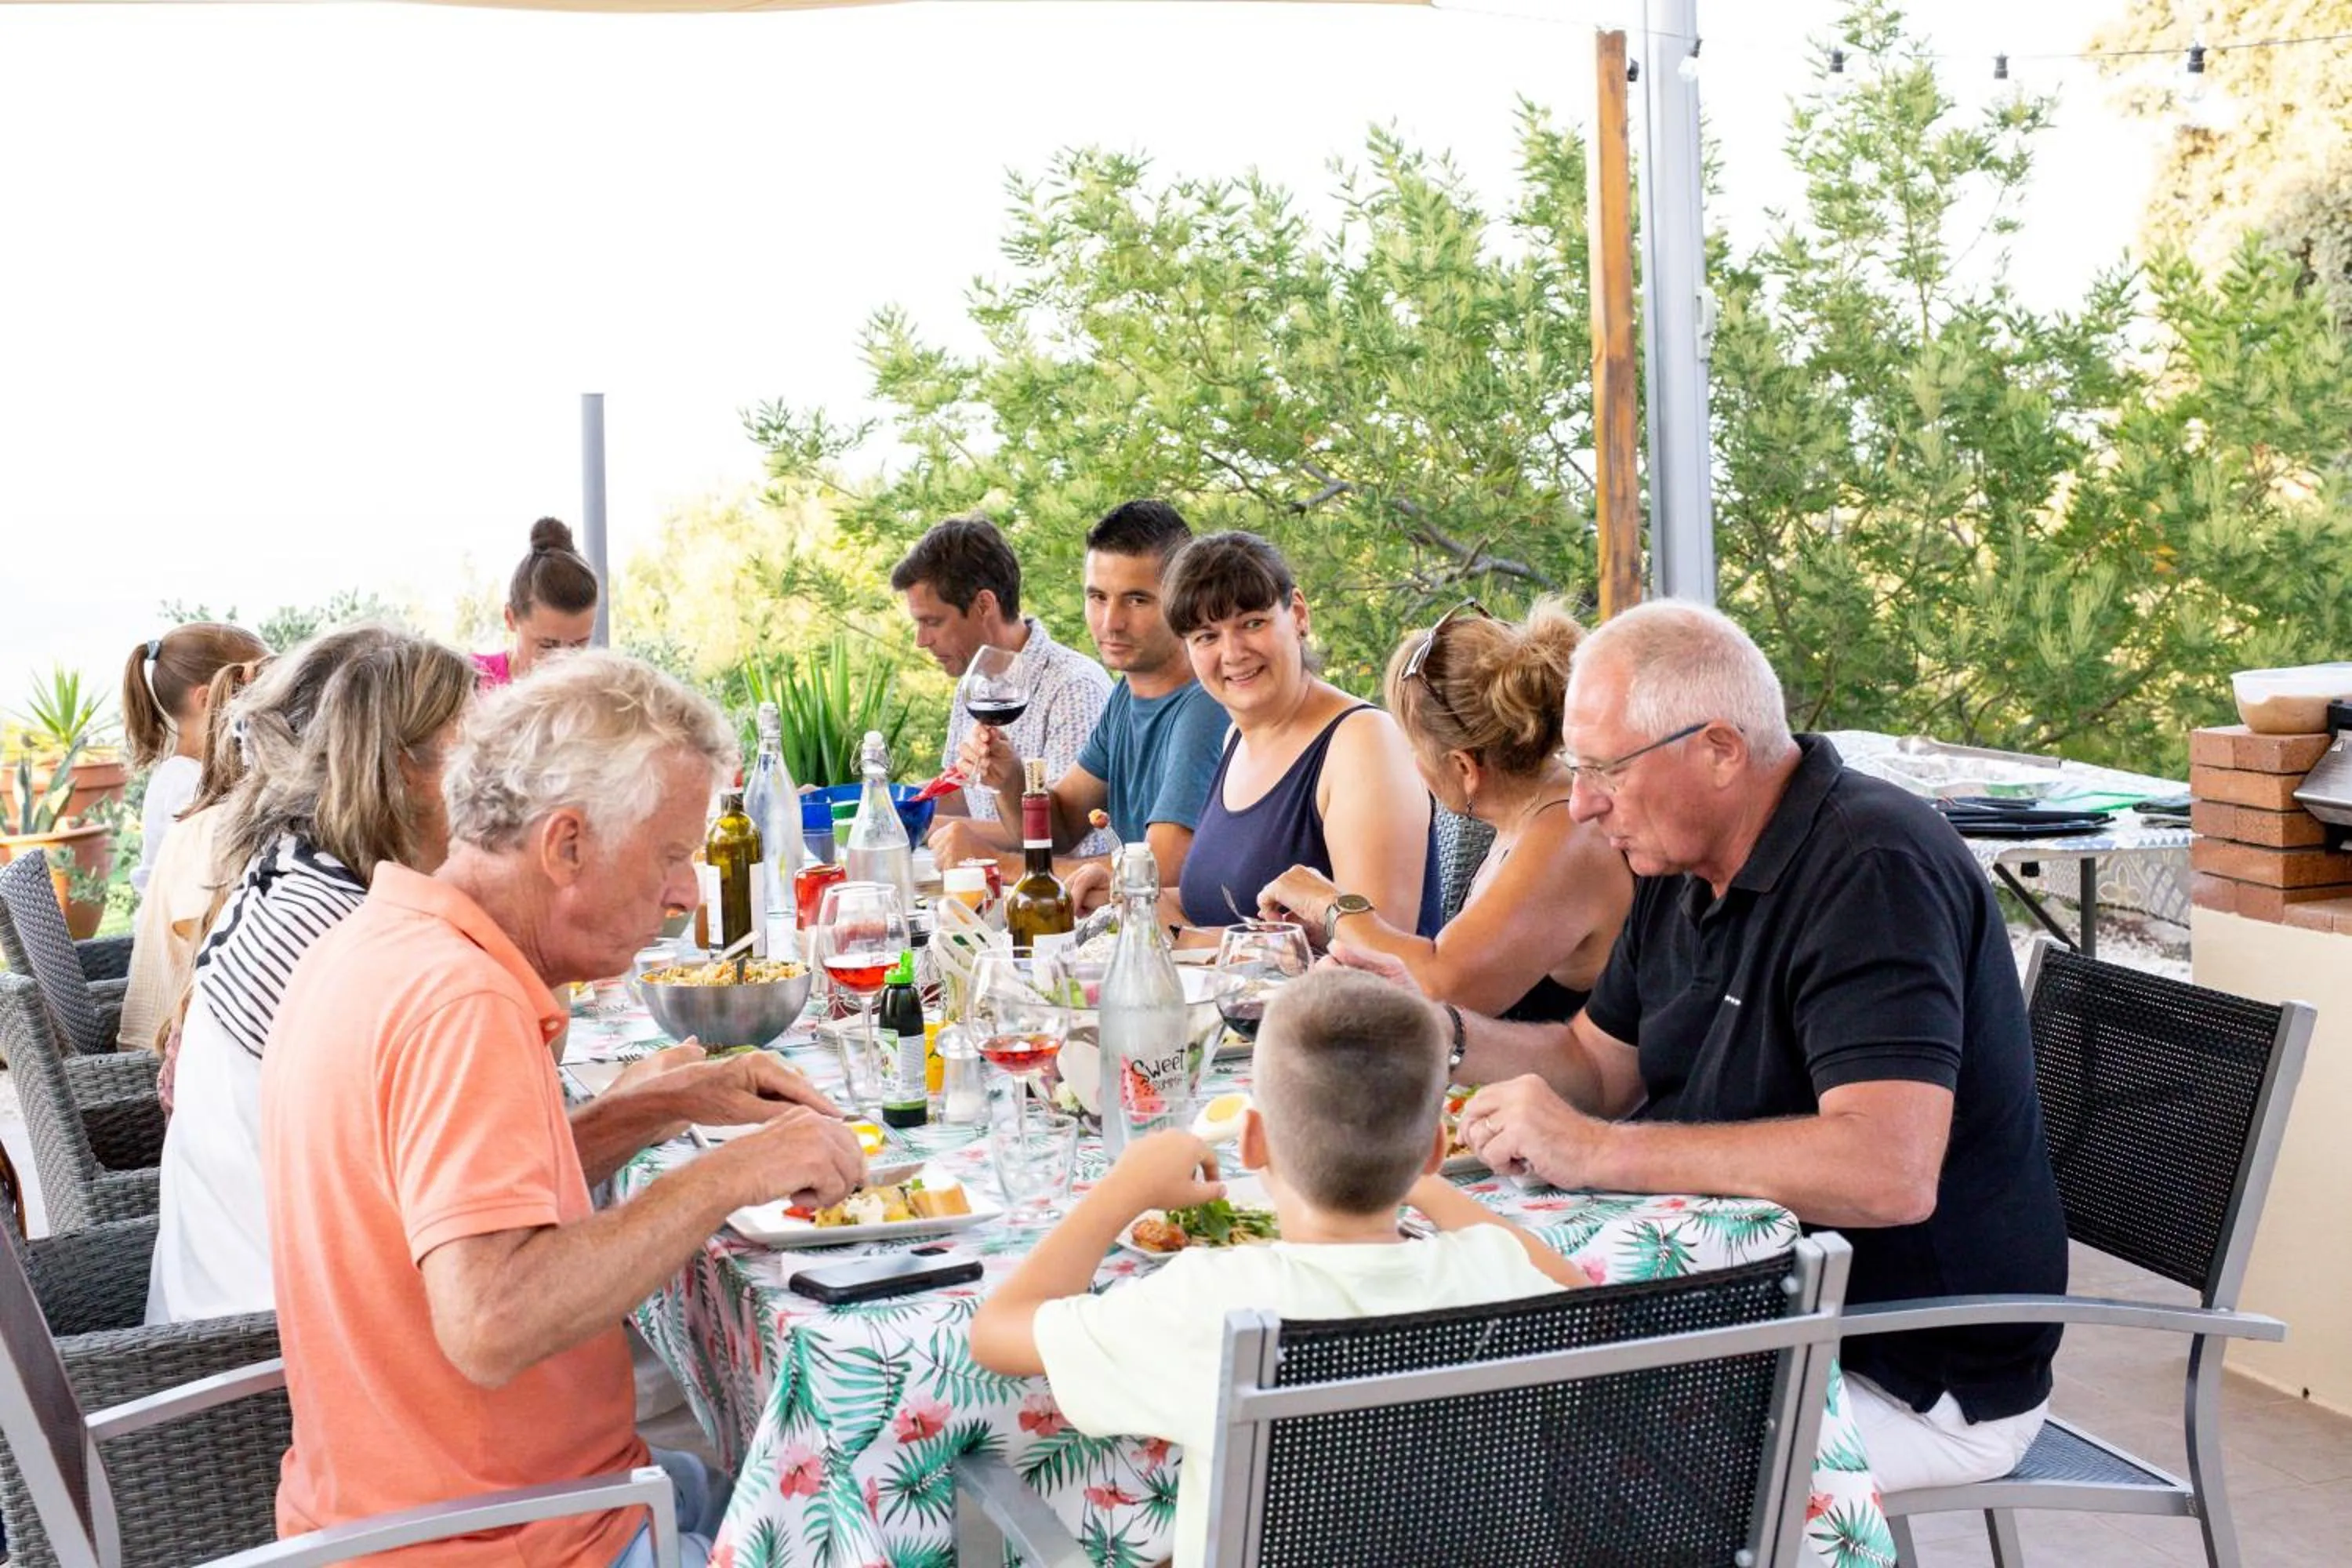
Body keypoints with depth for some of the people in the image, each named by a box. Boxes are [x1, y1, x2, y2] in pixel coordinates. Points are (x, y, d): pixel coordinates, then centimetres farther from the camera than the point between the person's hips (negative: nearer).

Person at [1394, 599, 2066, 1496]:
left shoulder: (1870, 869, -23)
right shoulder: (1684, 872, 7)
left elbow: (1888, 1172, -35)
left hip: (1916, 1380, -9)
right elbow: (1598, 1069, 16)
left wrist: (1594, 1151, -32)